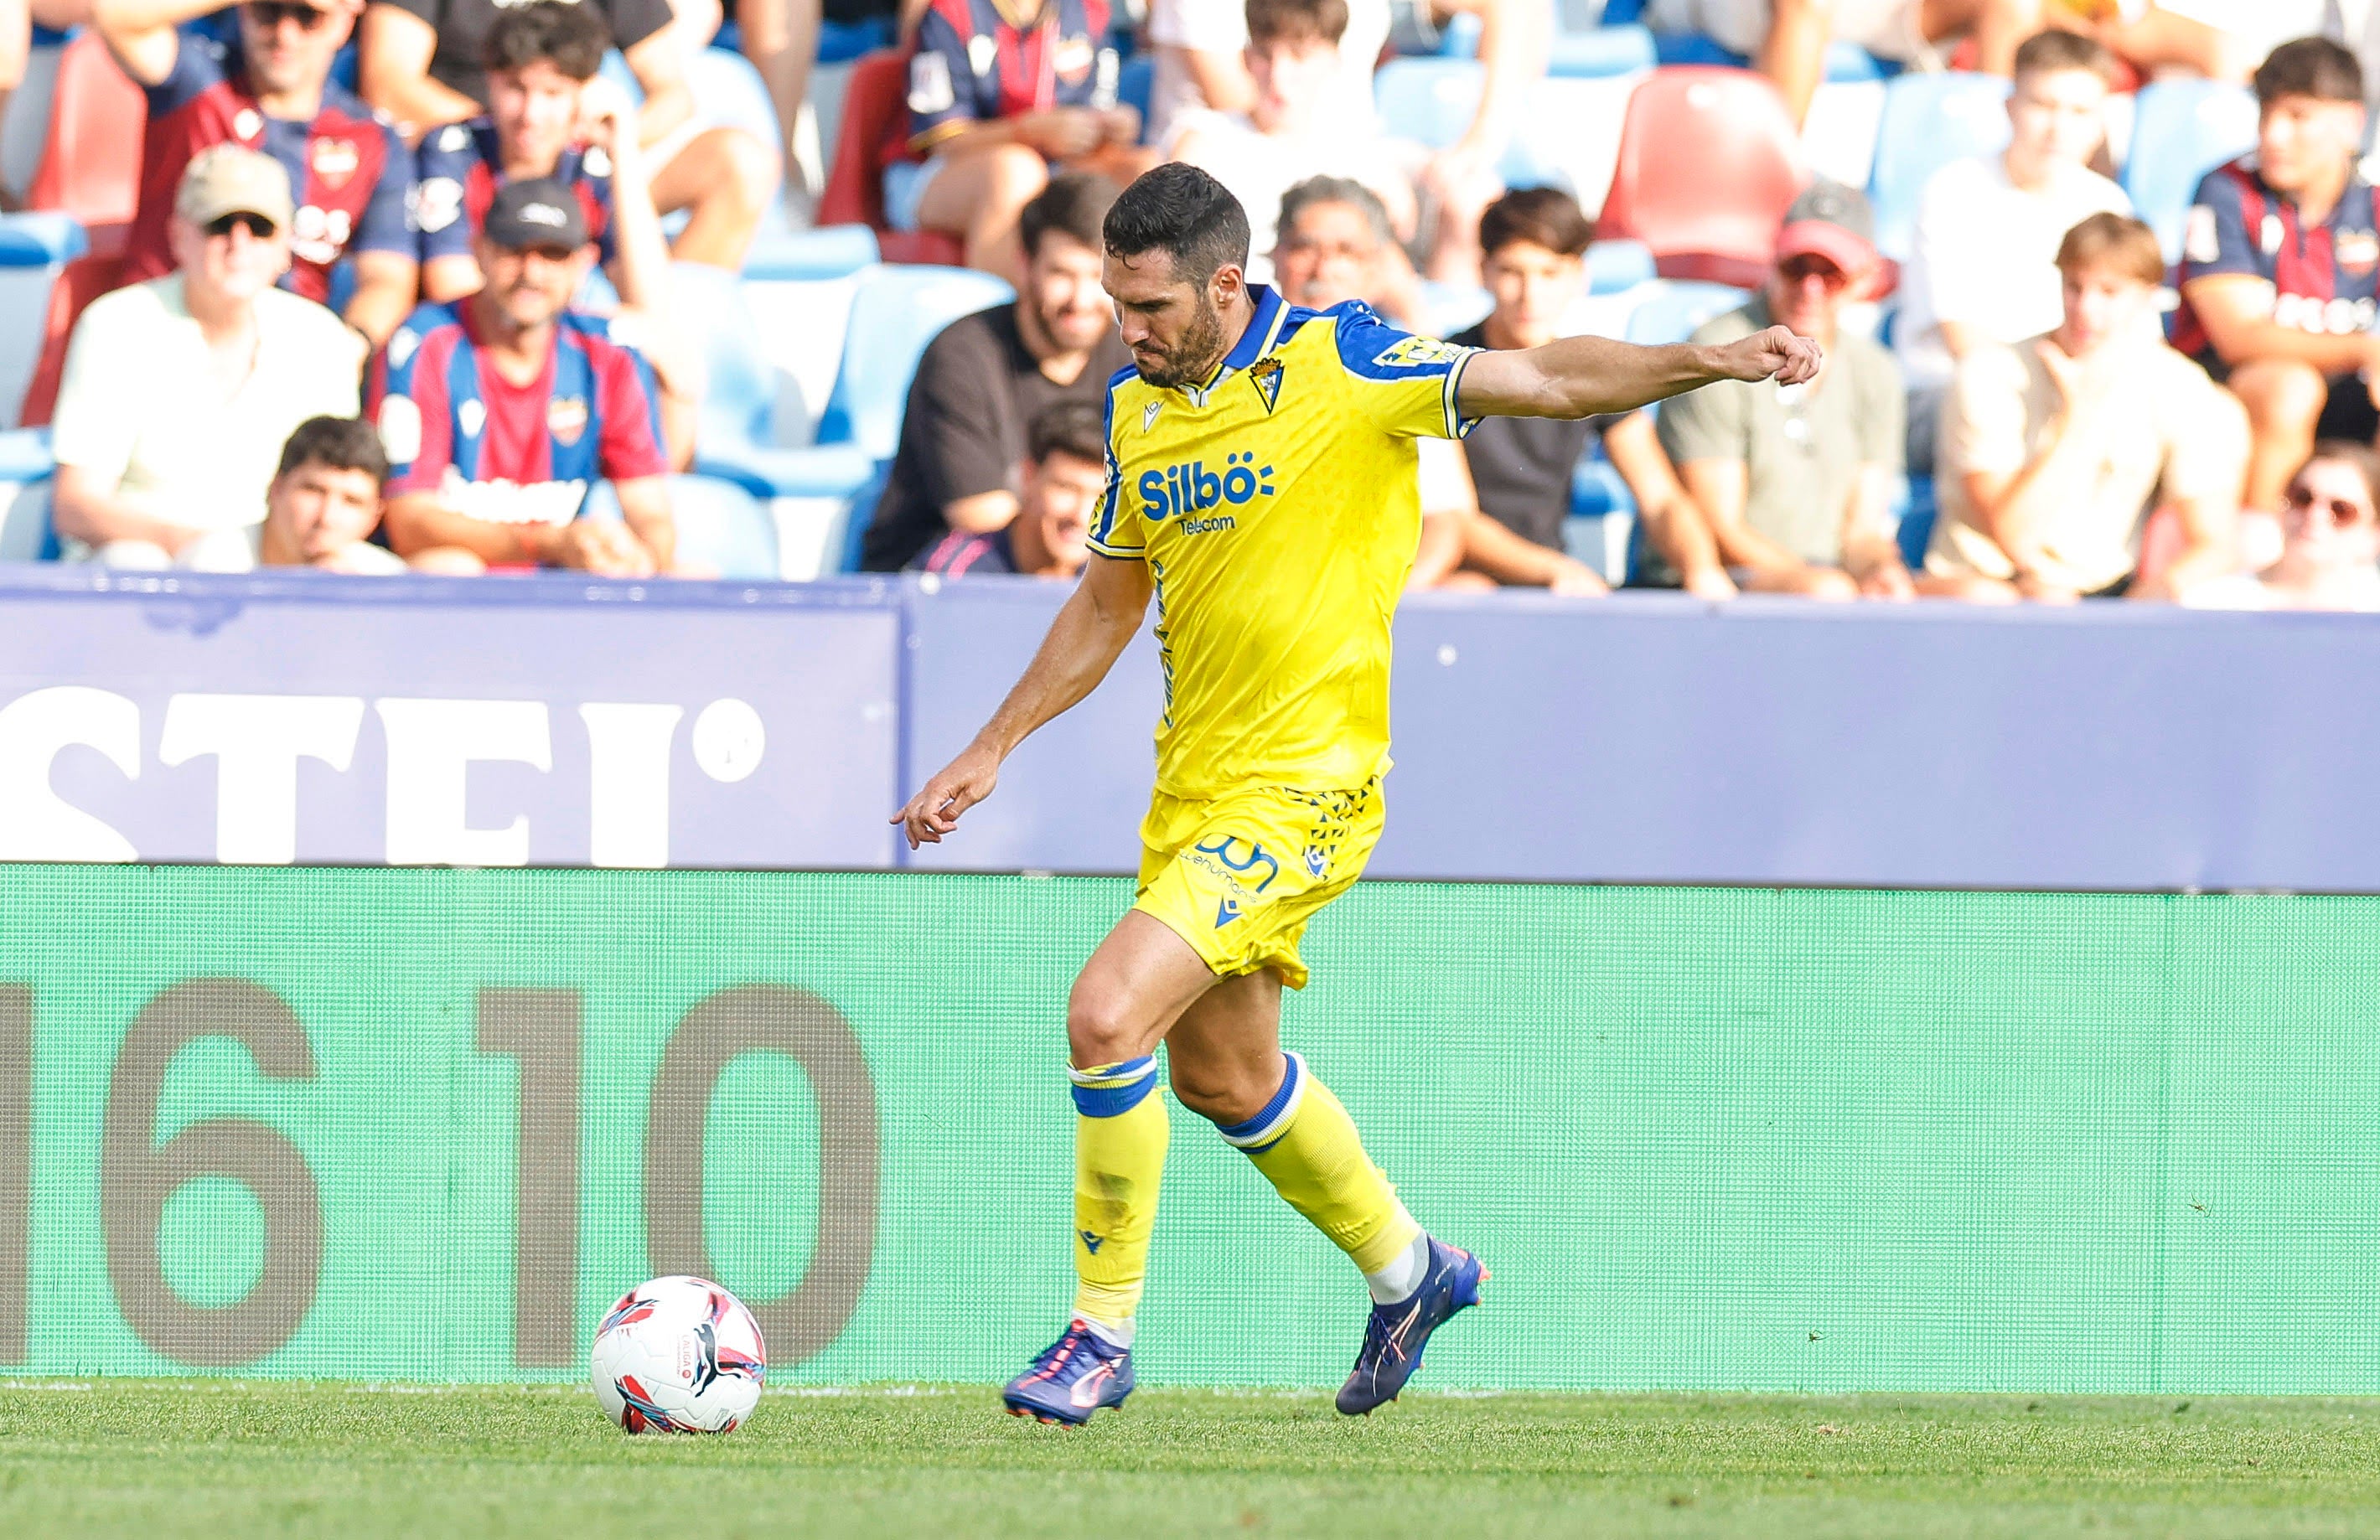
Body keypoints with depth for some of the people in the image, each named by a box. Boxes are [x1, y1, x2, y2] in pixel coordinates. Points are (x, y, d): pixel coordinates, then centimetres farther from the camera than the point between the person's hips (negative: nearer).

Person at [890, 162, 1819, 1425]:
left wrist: (1705, 361, -32)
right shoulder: (1137, 407, 7)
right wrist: (991, 749, 19)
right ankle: (1405, 1268, 44)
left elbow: (1545, 381, -18)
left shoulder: (1339, 363, -13)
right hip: (1191, 786, 8)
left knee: (1109, 1015, -20)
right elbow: (1107, 603, 20)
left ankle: (1103, 1333, -6)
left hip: (1304, 786, -8)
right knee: (1219, 1073, 20)